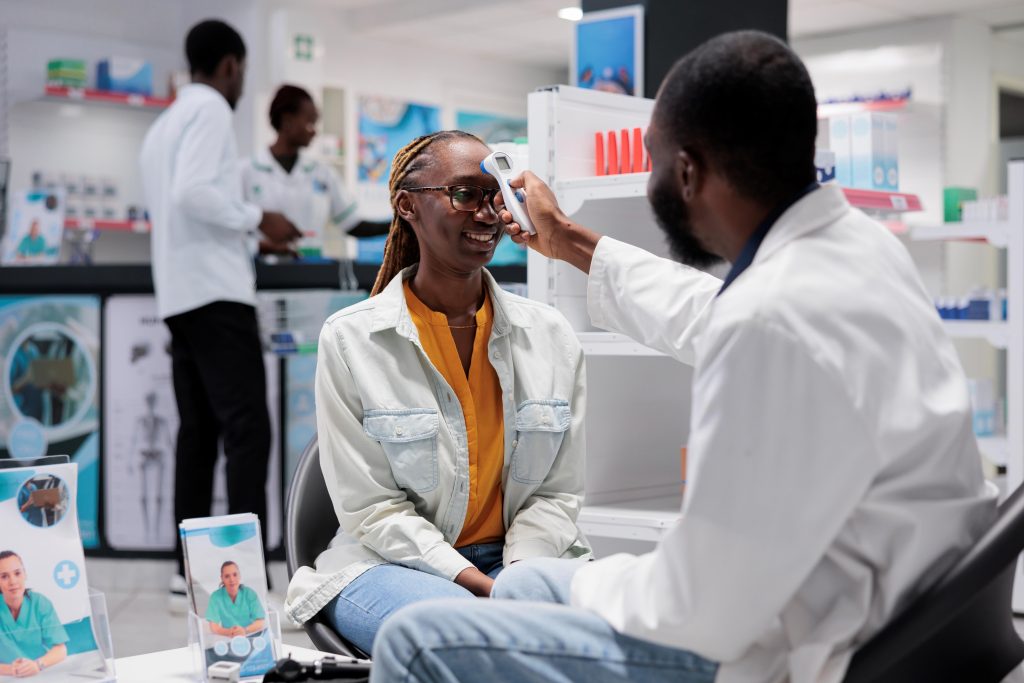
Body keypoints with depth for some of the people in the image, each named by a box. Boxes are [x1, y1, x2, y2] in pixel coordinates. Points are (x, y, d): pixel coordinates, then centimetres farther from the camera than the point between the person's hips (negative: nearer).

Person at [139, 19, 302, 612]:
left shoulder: (165, 122, 23)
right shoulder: (210, 109, -5)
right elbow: (192, 192, -21)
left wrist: (251, 239, 25)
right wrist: (256, 219, -9)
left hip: (180, 294, 9)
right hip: (216, 292, -9)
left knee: (199, 431, 8)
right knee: (248, 431, -12)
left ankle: (191, 576, 7)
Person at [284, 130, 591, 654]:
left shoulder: (551, 336, 4)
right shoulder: (350, 340, -5)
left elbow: (558, 493, 4)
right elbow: (371, 509, -8)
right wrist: (481, 586, -19)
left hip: (523, 557, 4)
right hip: (390, 565, -3)